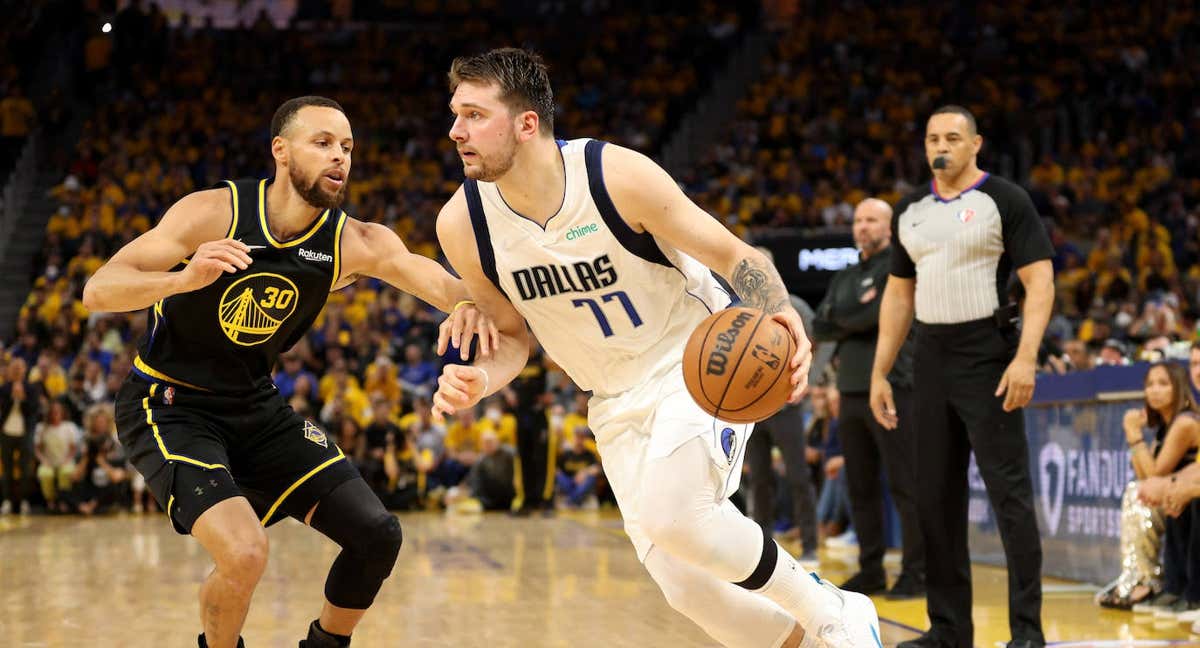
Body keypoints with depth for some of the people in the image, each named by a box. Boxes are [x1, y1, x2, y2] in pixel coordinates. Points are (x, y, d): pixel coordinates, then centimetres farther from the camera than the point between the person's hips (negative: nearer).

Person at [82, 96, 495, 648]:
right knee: (244, 552, -26)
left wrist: (466, 303, -50)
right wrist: (186, 277, -44)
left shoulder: (354, 243, -9)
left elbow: (430, 275, -26)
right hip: (168, 408, -5)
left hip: (255, 406, 6)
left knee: (377, 536, 1)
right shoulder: (214, 212, -20)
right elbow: (97, 291, -25)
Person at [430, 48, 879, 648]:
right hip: (617, 401, 5)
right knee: (684, 583, -4)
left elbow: (735, 255, -14)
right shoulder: (462, 225, -10)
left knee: (670, 516, -29)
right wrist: (477, 380, -18)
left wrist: (782, 319, -34)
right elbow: (513, 335, 5)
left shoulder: (619, 174, -22)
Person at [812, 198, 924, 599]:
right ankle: (871, 570, 15)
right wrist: (859, 314, -8)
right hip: (852, 391, 7)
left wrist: (844, 320, 0)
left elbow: (885, 313, -16)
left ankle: (915, 572, -4)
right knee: (861, 487, 9)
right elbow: (819, 328, 9)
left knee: (905, 485, -7)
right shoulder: (844, 279, 20)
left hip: (891, 389, -7)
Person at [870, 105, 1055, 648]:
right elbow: (899, 295, 17)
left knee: (1009, 492, -7)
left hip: (987, 356, -6)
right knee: (936, 497, 7)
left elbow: (1040, 282, -10)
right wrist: (880, 372, 12)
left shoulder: (1004, 200, -5)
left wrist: (1026, 358, -21)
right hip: (931, 359, 6)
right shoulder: (910, 210, 12)